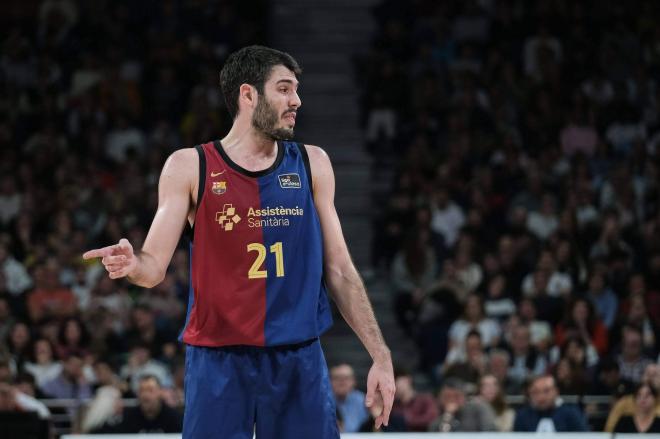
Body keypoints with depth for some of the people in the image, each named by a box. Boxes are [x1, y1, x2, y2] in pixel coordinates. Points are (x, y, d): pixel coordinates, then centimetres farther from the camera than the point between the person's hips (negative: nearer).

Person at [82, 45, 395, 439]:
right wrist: (132, 264, -25)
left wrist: (381, 355, 6)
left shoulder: (311, 164, 9)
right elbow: (155, 266, -1)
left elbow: (340, 270, 12)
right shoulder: (190, 167, 1)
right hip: (219, 361, -3)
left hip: (299, 361, 3)